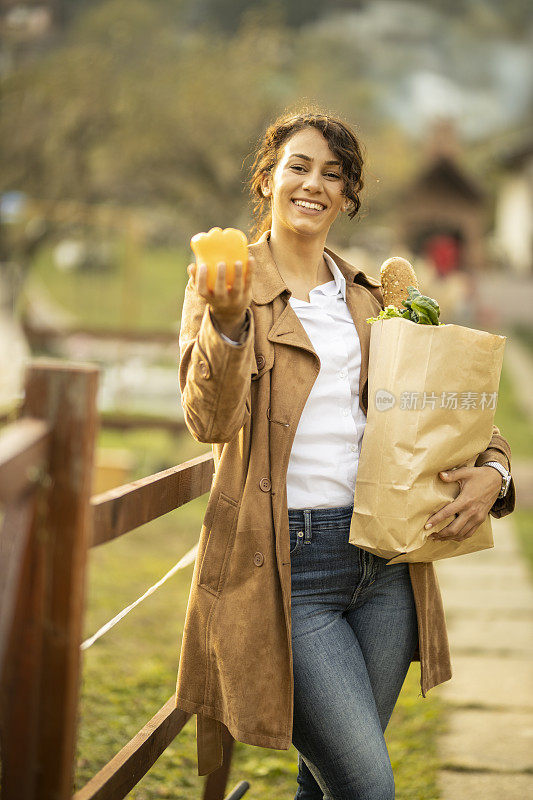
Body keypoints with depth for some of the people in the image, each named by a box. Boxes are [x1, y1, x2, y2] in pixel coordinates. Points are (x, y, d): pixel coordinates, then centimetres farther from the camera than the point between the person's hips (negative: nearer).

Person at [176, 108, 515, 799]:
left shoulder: (368, 298, 15)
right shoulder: (227, 285, 0)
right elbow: (211, 422, -14)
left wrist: (491, 467, 1)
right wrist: (228, 323, -32)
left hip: (384, 558, 5)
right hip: (286, 559, -5)